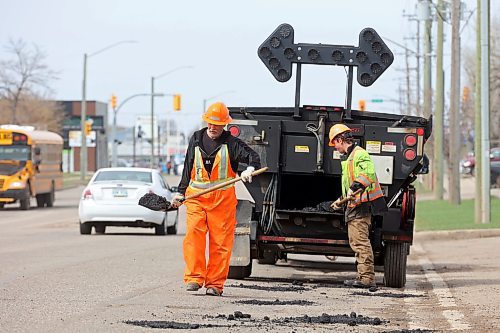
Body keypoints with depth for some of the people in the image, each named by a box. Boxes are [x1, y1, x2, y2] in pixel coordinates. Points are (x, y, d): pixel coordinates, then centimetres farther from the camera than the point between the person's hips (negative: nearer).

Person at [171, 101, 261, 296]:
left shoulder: (231, 143, 2)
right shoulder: (196, 139, 13)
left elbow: (253, 156, -6)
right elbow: (188, 168, 20)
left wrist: (250, 169, -28)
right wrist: (181, 192, 18)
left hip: (222, 199, -2)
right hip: (196, 197, 2)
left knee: (220, 242, -3)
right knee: (193, 236, -12)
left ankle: (215, 284, 2)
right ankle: (194, 278, -10)